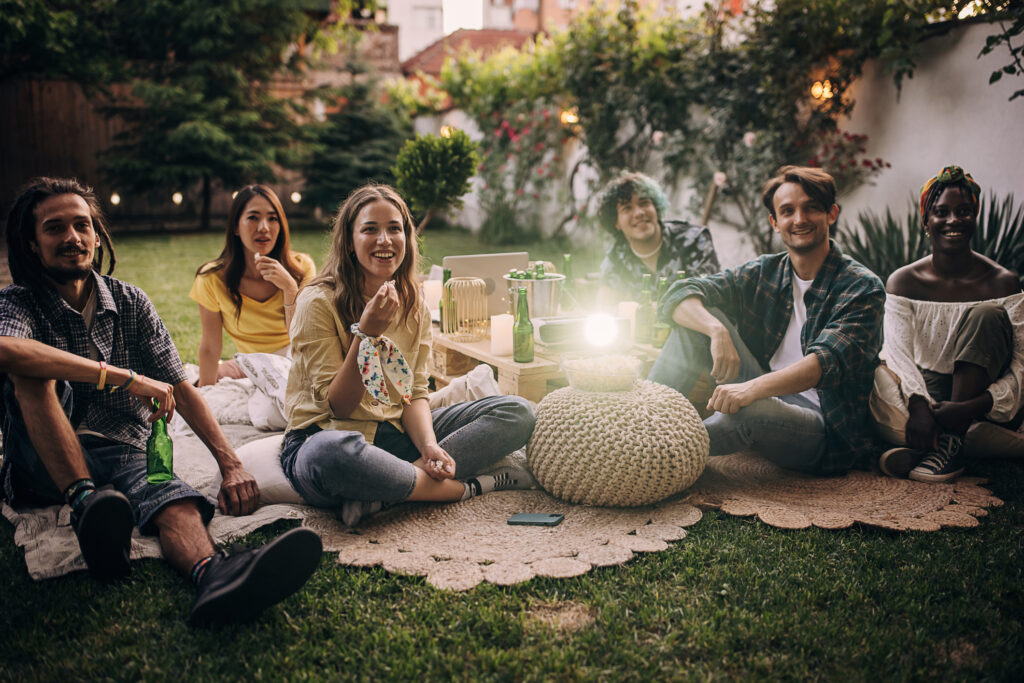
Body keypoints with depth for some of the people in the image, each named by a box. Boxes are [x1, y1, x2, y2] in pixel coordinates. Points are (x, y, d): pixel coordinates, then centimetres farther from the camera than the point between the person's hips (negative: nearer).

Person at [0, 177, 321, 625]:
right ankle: (87, 506, -38)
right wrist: (125, 377, -33)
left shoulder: (130, 303, 10)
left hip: (124, 459, 1)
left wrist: (231, 464, -11)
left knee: (178, 501, -33)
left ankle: (211, 573, -66)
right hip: (45, 467, -1)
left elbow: (180, 389, 4)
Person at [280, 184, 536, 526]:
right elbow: (336, 408, -13)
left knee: (517, 413, -7)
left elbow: (413, 394, 4)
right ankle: (468, 486, -20)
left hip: (397, 432, 6)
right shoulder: (318, 302, -10)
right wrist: (366, 333, -26)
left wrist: (429, 446, -17)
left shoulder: (415, 307, 7)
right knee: (331, 453, -44)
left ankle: (381, 492, -24)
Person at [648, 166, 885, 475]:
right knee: (702, 317, -9)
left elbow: (828, 362, -24)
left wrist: (753, 387, -42)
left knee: (749, 410, -39)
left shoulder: (862, 288, -7)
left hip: (829, 430, -5)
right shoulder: (762, 273, 7)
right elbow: (680, 295, -4)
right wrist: (718, 331, -27)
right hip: (766, 400, 5)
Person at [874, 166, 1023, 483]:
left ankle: (951, 439, -32)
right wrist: (918, 405, -34)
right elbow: (899, 353, -13)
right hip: (925, 395, 0)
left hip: (981, 406, 0)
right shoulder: (903, 282, 1)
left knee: (987, 315, -25)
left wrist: (972, 407, -32)